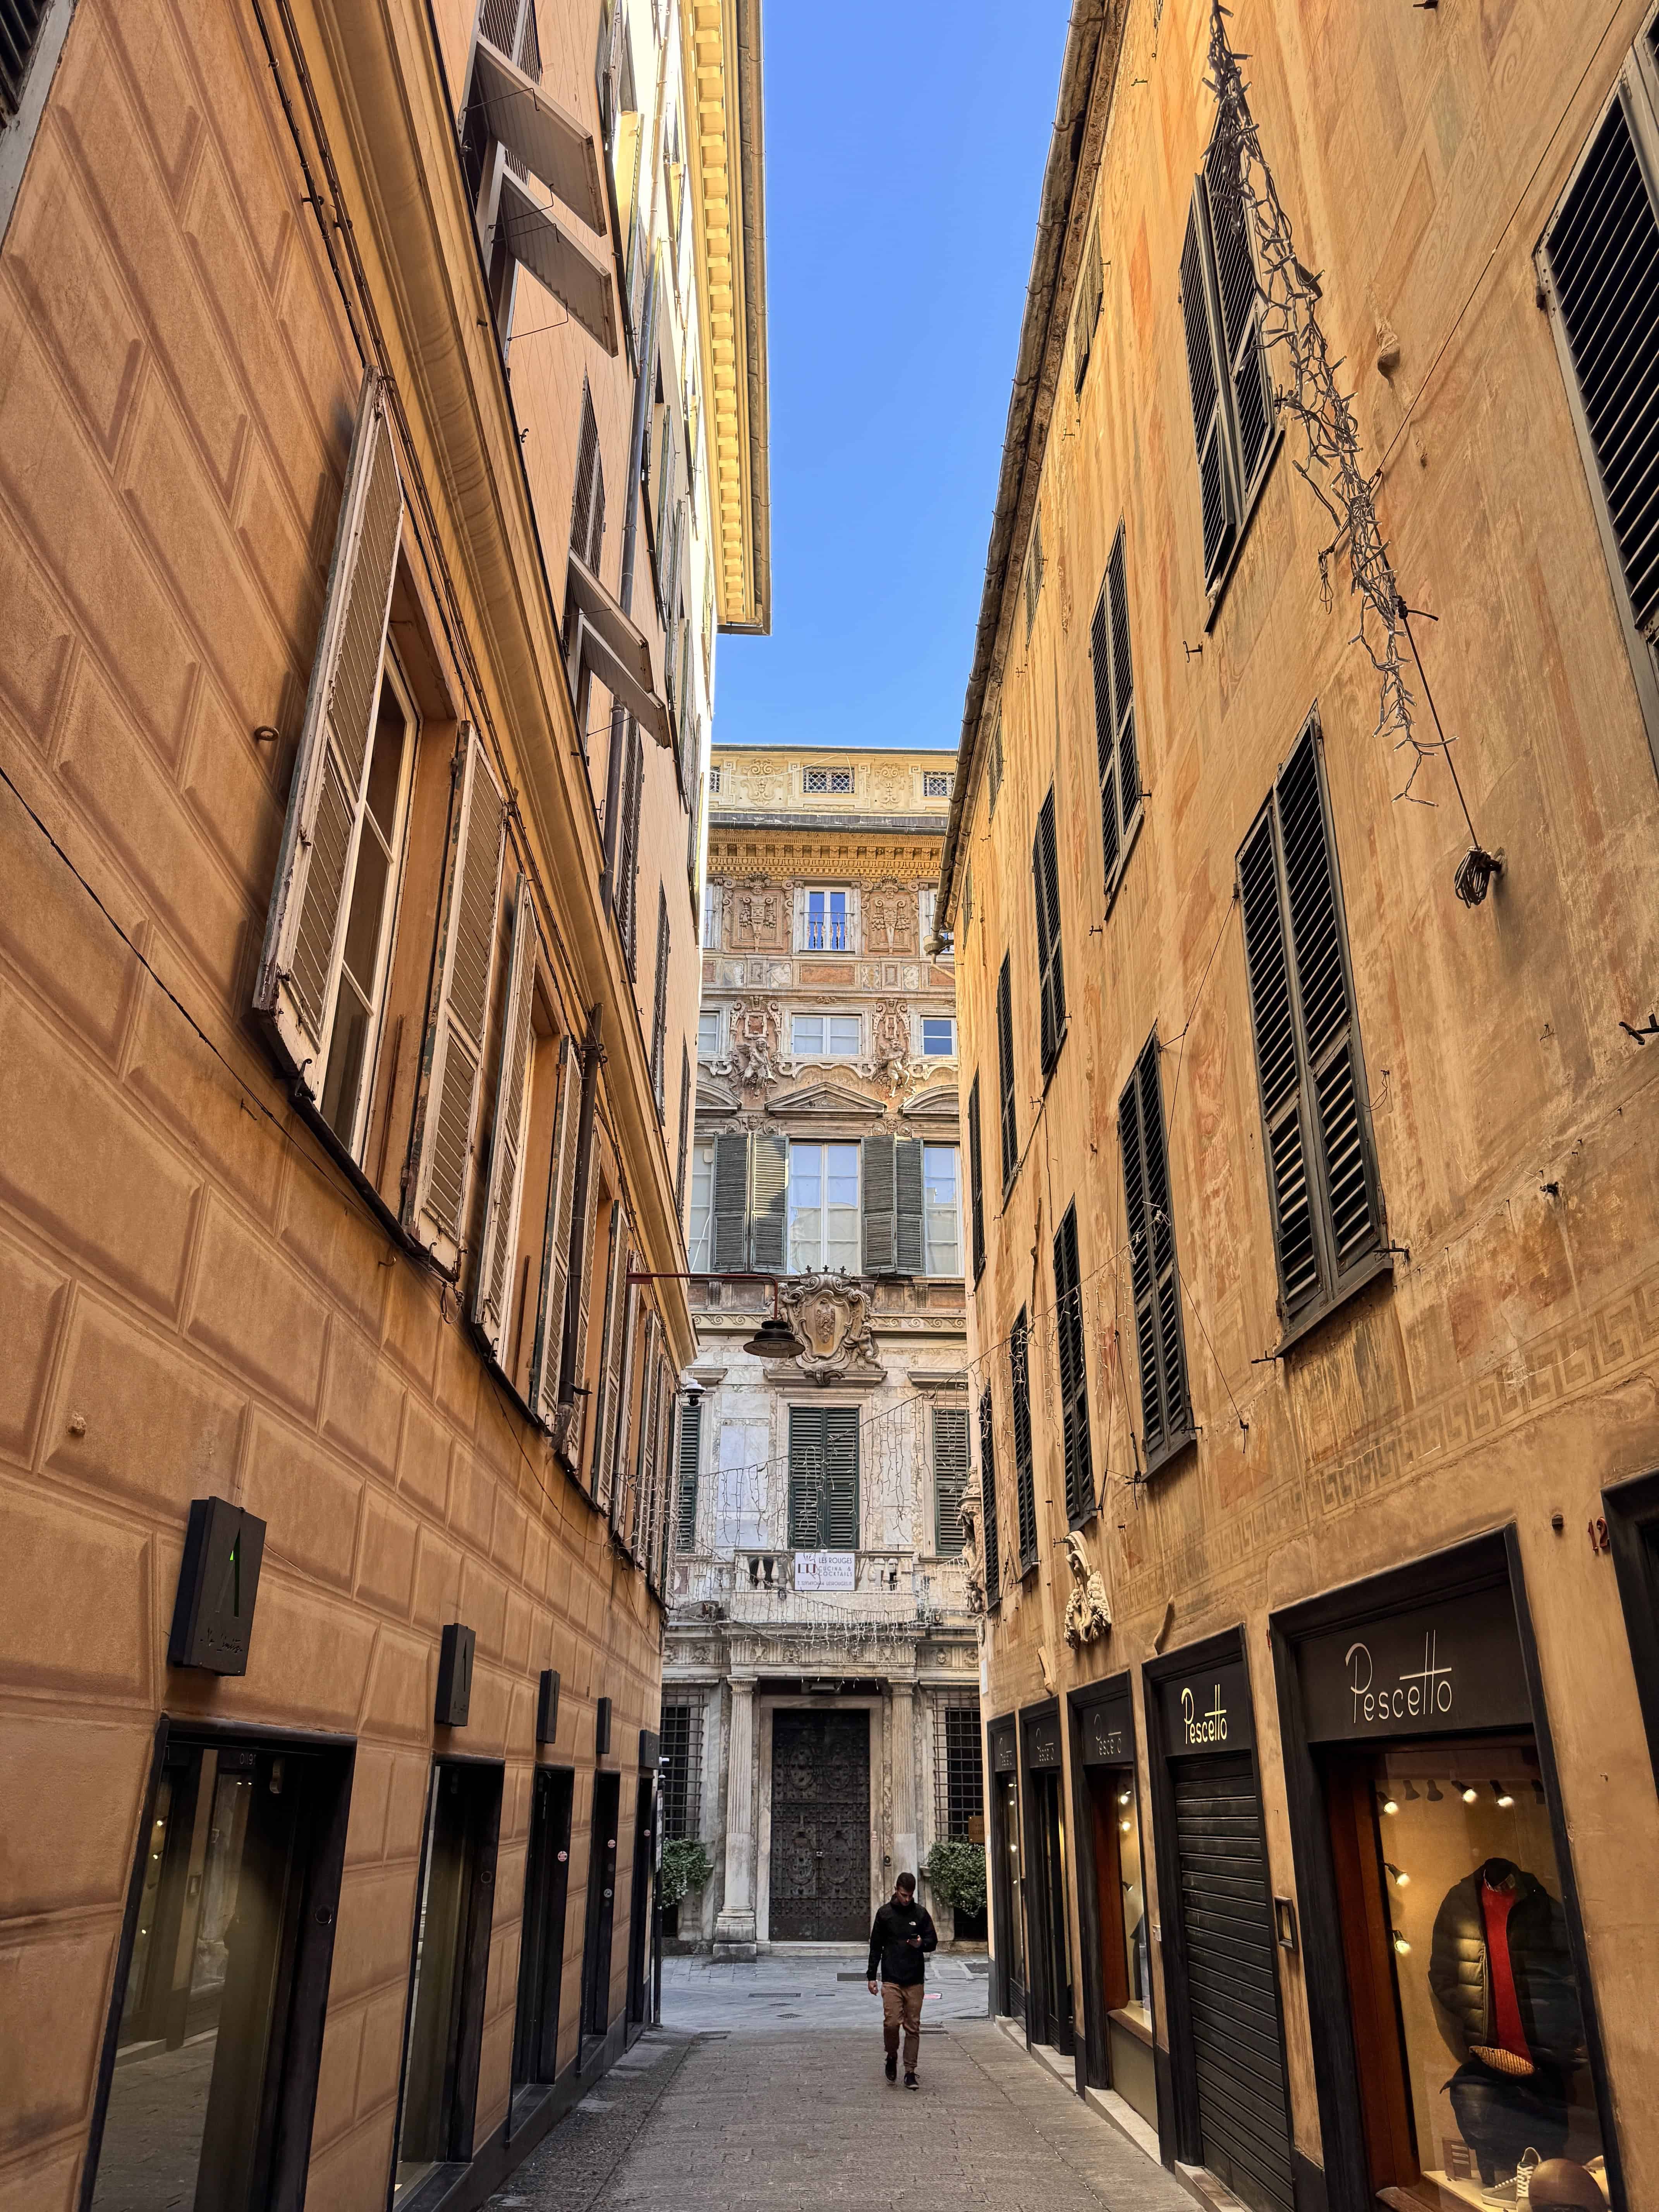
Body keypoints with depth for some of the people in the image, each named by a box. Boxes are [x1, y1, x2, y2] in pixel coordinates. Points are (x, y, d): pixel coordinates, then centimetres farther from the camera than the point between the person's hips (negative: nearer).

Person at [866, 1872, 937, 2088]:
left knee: (913, 2027, 2)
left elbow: (933, 1942, 10)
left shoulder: (921, 1913, 6)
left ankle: (910, 2072, 11)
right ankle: (892, 2057, 16)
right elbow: (876, 1946, 9)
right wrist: (871, 1976, 5)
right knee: (891, 2022, -11)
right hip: (891, 1979, -1)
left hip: (915, 1981, 1)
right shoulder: (885, 1913, 4)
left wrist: (921, 1944, -12)